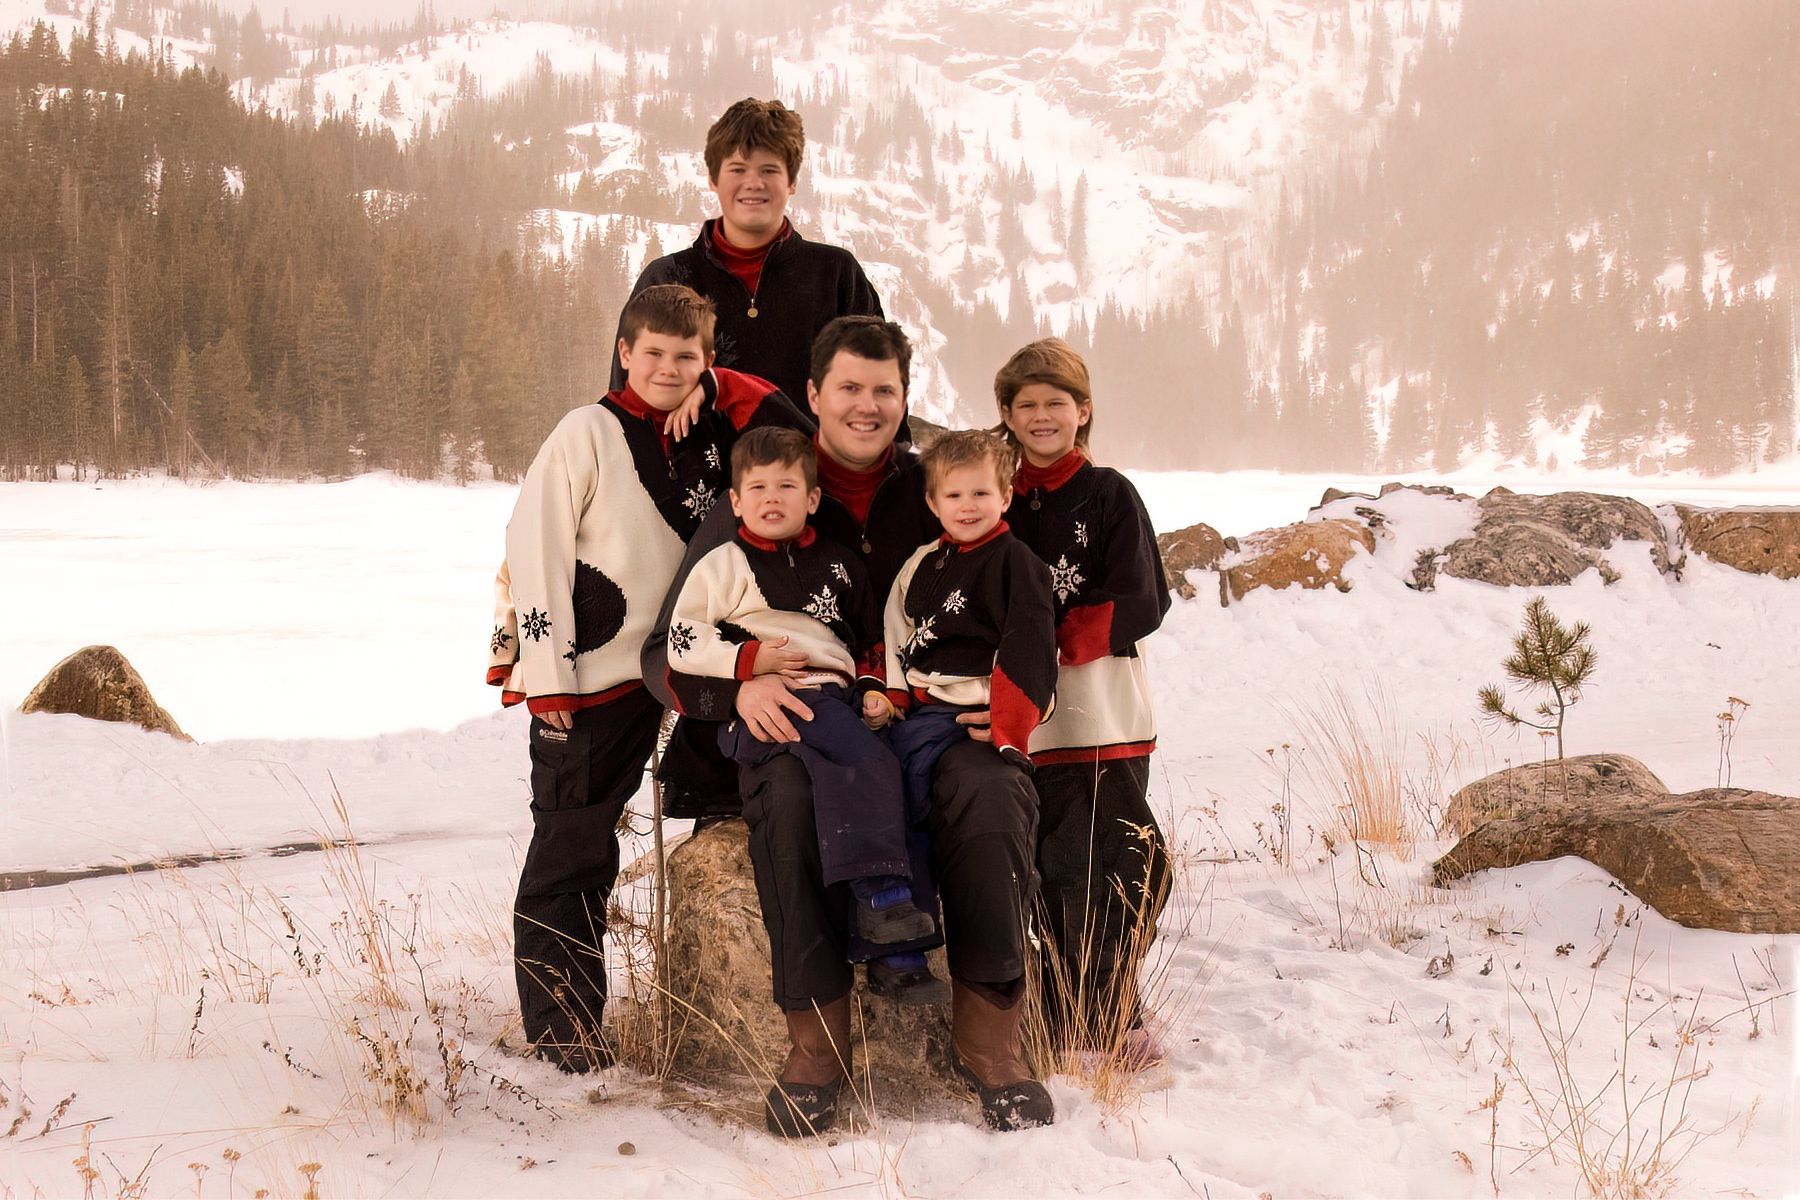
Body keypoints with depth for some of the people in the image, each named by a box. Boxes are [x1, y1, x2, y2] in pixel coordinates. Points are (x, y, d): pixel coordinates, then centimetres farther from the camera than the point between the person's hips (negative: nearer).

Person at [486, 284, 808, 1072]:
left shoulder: (711, 437, 10)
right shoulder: (589, 433, -7)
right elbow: (533, 548, -10)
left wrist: (719, 387, 6)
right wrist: (546, 675, -14)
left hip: (652, 674, 5)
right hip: (582, 679, -5)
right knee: (569, 851, 0)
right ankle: (557, 1023, 8)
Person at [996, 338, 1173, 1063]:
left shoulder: (1109, 495, 2)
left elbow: (1141, 604, -7)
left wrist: (1051, 638, -14)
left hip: (1104, 716, -3)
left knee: (1107, 868, -4)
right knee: (1048, 871, 5)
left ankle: (1110, 1018, 5)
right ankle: (1062, 1021, 14)